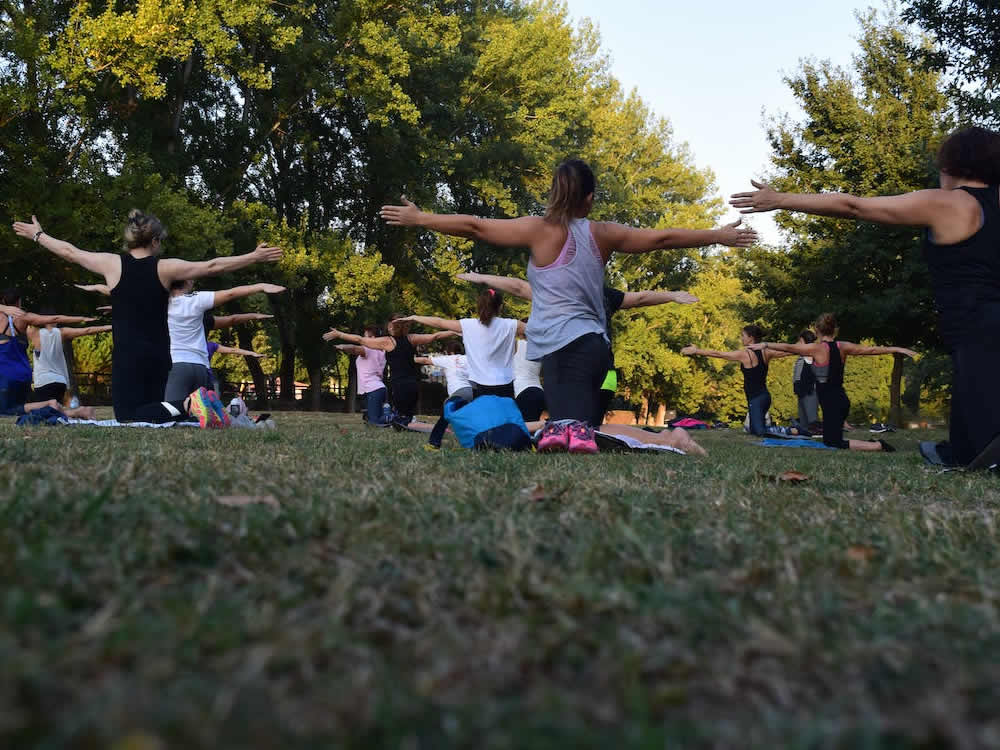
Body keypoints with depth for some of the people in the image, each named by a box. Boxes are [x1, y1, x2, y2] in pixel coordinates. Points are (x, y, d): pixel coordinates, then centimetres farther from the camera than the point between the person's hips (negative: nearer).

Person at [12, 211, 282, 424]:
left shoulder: (113, 264, -3)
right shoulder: (165, 268, -2)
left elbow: (70, 252, 11)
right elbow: (213, 266, 0)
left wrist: (37, 235, 28)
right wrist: (255, 257, 6)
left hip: (127, 356, -3)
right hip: (159, 356, 3)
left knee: (128, 418, -8)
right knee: (152, 407, 18)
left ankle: (186, 405, -32)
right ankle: (192, 405, -10)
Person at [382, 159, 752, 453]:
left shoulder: (540, 229, -1)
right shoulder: (603, 234, 11)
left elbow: (474, 226, 0)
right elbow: (663, 238, 17)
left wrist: (418, 218, 10)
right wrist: (720, 236, 29)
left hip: (564, 347, -4)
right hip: (593, 344, 4)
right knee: (583, 428, 13)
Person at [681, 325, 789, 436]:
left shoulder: (744, 354, -11)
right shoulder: (765, 353, 6)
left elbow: (717, 354, -6)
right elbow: (785, 352, 20)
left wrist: (696, 351, 0)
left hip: (755, 399, -8)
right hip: (765, 396, 8)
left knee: (759, 431, -11)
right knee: (754, 430, 17)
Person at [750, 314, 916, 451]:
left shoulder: (817, 348, -12)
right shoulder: (843, 347, 3)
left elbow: (788, 348, -8)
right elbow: (871, 350, 10)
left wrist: (765, 345, 3)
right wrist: (898, 349, 21)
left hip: (832, 403, -7)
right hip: (841, 400, 7)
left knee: (834, 443, -3)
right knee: (829, 440, 21)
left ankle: (878, 446, -13)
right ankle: (870, 443, 12)